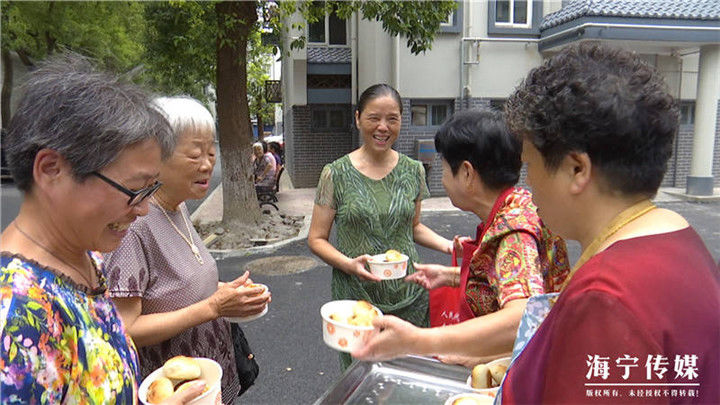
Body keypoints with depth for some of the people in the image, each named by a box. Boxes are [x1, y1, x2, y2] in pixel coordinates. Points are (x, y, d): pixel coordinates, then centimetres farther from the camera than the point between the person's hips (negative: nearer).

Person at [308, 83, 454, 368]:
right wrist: (349, 263, -20)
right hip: (356, 297, -2)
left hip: (410, 296, 3)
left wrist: (447, 245, -1)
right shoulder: (336, 174, -5)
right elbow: (316, 239, -2)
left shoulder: (413, 171, 4)